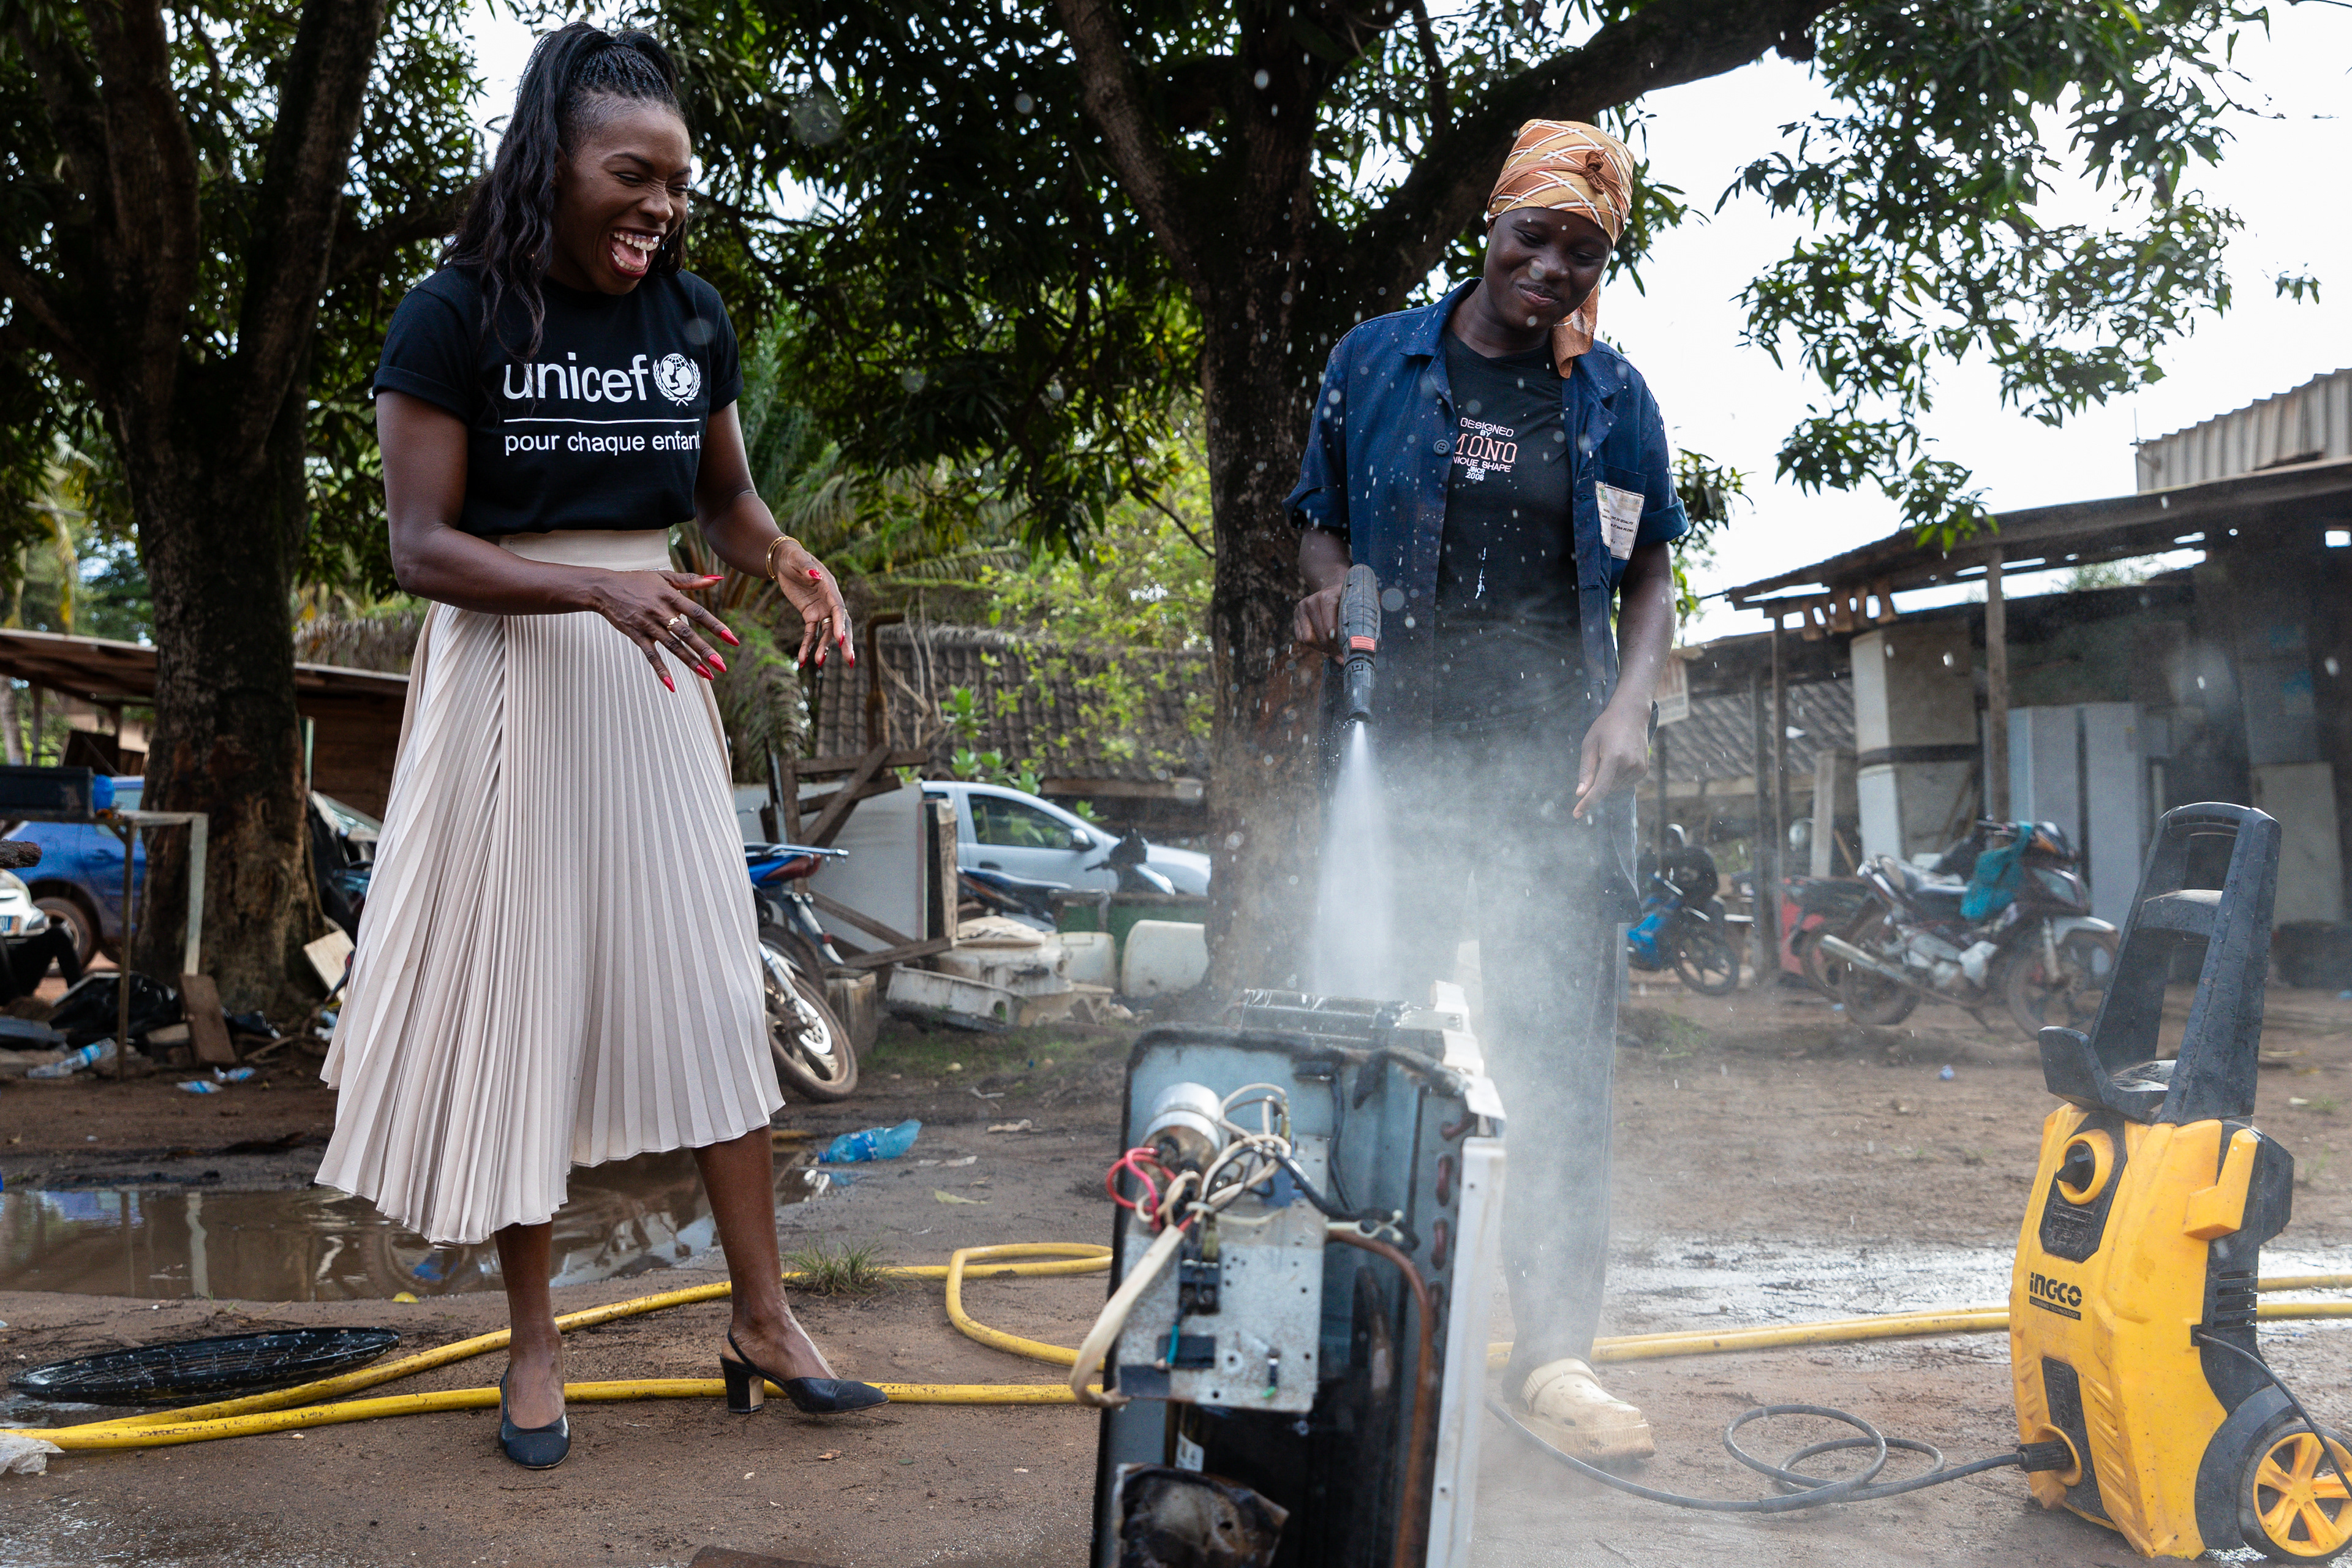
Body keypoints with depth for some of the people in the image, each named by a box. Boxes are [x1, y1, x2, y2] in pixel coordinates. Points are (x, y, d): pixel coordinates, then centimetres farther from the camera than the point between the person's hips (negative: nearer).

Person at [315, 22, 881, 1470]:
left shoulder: (694, 317, 4)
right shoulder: (456, 317, -9)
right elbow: (421, 545, -13)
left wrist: (789, 562, -8)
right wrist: (597, 589, -28)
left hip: (654, 682, 4)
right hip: (508, 686, -4)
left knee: (710, 993, 5)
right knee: (518, 1001, 4)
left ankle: (764, 1322, 16)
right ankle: (535, 1343, 20)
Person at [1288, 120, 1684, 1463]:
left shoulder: (1614, 395, 10)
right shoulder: (1378, 362, 7)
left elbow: (1652, 570, 13)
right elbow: (1323, 522, 14)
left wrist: (1630, 706, -4)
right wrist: (1332, 591, -9)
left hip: (1559, 764, 1)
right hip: (1402, 756, 0)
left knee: (1562, 1052, -2)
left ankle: (1556, 1350, 6)